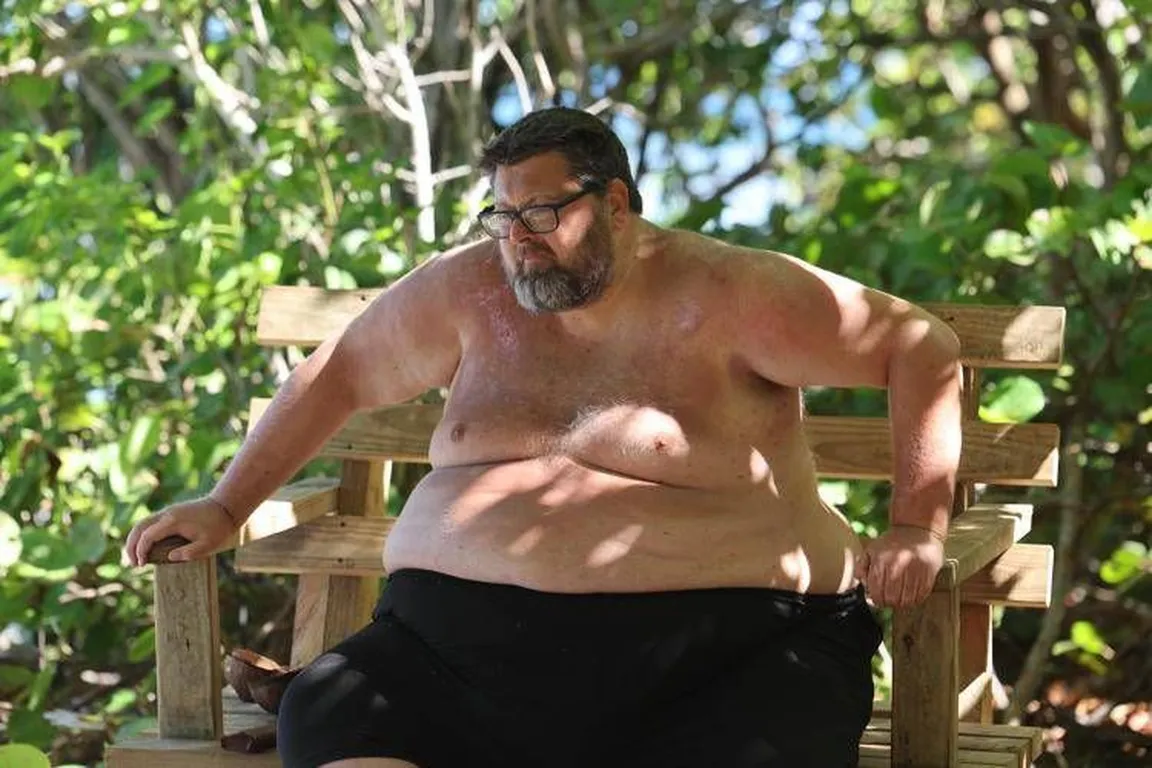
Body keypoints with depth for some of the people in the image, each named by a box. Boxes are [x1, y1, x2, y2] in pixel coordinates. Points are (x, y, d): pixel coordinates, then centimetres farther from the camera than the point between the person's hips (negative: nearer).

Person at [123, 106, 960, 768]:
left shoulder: (726, 297, -2)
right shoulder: (468, 289, 9)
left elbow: (924, 347, 1)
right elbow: (340, 377, 23)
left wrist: (918, 528, -7)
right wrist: (226, 507, 22)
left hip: (713, 653, -4)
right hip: (465, 648, 4)